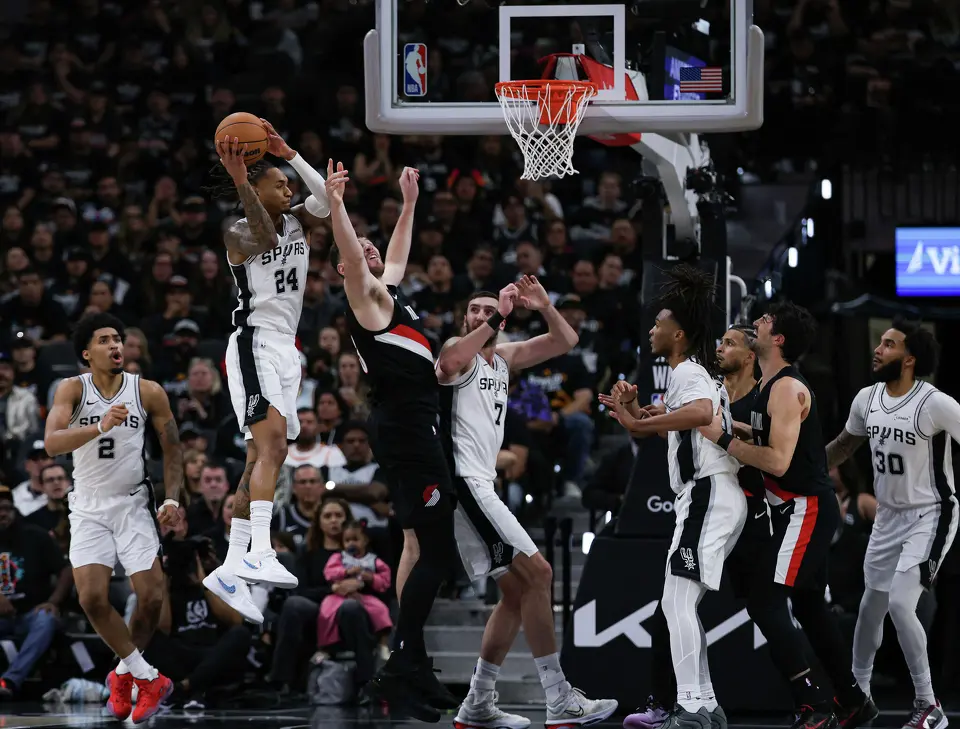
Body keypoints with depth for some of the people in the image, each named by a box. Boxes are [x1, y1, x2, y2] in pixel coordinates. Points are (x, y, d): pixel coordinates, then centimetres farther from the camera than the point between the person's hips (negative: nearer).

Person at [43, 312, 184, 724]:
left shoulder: (148, 392, -5)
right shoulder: (72, 390, -8)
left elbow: (172, 449, 6)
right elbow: (52, 443, -23)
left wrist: (171, 499, -5)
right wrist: (101, 426, -37)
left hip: (133, 504, 0)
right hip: (89, 508, 0)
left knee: (151, 596, -11)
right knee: (92, 598, -15)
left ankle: (126, 674, 14)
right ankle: (148, 678, 0)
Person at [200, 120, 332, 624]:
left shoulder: (299, 223, 13)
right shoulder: (239, 234, -4)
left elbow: (326, 198, -7)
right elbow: (265, 239, -28)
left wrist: (289, 154, -17)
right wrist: (240, 179, -36)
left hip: (285, 349, 8)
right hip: (254, 343, -8)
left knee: (264, 455, 5)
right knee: (272, 439, -25)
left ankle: (230, 570, 7)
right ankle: (259, 553, -38)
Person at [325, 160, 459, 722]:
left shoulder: (390, 292, 18)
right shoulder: (367, 297, -6)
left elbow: (398, 251, 37)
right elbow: (351, 254, -25)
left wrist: (410, 202, 42)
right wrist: (335, 204, -36)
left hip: (415, 431, 10)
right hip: (407, 431, -10)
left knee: (419, 545, 11)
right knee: (438, 552, -14)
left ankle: (412, 664, 14)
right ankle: (399, 673, -17)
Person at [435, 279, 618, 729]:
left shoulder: (503, 358, 19)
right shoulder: (460, 351, -6)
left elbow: (565, 342, 19)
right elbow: (448, 362, -32)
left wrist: (544, 306, 0)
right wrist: (497, 317, -28)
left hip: (480, 486, 10)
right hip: (465, 481, -10)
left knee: (518, 589, 12)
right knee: (537, 573, -15)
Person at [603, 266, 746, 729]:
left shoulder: (688, 371, -10)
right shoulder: (695, 372, 22)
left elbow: (703, 412, -34)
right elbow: (667, 424, 32)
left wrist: (638, 423, -30)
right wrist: (634, 411, 12)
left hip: (707, 495, -10)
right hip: (718, 496, 10)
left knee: (678, 601, -13)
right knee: (682, 604, 13)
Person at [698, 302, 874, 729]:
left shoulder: (787, 389, -17)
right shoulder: (770, 387, 14)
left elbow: (778, 461, -25)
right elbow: (766, 447, 25)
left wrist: (723, 439, -18)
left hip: (806, 509, -10)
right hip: (801, 509, 10)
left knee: (765, 603, -14)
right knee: (808, 604, 18)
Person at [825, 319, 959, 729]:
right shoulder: (867, 400, 0)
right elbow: (846, 444, 19)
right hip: (888, 517, 7)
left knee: (900, 602, -18)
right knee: (871, 605, 14)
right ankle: (858, 691, 33)